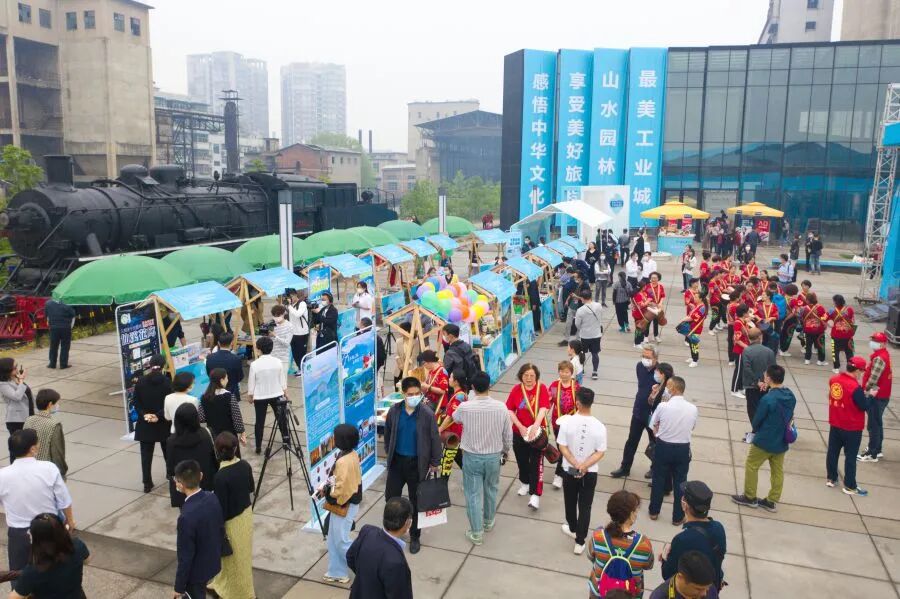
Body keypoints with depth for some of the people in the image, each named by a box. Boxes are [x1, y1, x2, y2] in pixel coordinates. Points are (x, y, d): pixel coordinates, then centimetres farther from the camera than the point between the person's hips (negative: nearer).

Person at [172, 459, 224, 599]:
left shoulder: (187, 517, -34)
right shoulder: (212, 498, -12)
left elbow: (185, 557, -24)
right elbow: (221, 530, 3)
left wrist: (179, 586, -10)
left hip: (196, 570, -7)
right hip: (213, 562, 7)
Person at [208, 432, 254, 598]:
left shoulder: (220, 477, -29)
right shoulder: (245, 465, -10)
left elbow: (221, 507, -22)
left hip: (232, 521, -7)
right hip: (246, 514, 7)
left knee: (234, 557, 15)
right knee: (241, 555, 24)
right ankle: (223, 584, 46)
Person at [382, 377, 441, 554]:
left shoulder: (427, 414, -17)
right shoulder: (394, 410, -9)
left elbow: (435, 439, -8)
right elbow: (387, 432, 8)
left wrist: (435, 463, -4)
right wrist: (388, 452, 13)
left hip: (418, 463, -2)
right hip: (396, 461, 2)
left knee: (416, 502, 11)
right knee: (391, 497, 13)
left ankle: (415, 536, 31)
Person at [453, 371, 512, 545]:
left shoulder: (464, 407, -17)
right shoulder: (501, 407, -15)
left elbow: (455, 418, 8)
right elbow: (508, 434, -4)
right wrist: (506, 451, 15)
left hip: (472, 457, -2)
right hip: (494, 456, 2)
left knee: (473, 494, 9)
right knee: (491, 490, 23)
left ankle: (476, 533, 14)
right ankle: (488, 522, 41)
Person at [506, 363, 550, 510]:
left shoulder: (542, 388, -10)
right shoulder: (516, 389, -4)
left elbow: (543, 409, -20)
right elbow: (510, 410, -4)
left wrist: (534, 427, -32)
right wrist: (520, 426, -16)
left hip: (537, 432, -3)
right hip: (519, 432, 3)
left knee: (536, 463, -5)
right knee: (522, 460, 18)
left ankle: (535, 495, -2)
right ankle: (525, 483, 42)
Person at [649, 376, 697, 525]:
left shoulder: (663, 406, -17)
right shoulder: (692, 408, -10)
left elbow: (654, 426, -3)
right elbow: (692, 427, 7)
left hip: (663, 447, -1)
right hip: (683, 449, 1)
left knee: (658, 480, 16)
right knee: (680, 482, 15)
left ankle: (654, 511, 29)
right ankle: (678, 517, 25)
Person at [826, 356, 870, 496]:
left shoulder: (833, 379, -5)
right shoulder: (855, 387, -25)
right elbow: (864, 406, -17)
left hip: (835, 425, 6)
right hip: (852, 428, -6)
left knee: (832, 452, 16)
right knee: (850, 457, 6)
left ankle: (831, 478, 28)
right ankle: (850, 486, 15)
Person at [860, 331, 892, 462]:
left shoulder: (879, 358, -22)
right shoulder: (883, 354, 10)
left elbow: (873, 377, -26)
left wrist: (866, 390, -14)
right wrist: (869, 389, 8)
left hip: (876, 396, -10)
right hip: (880, 395, 10)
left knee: (873, 425, -2)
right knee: (877, 423, 19)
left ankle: (872, 454, 5)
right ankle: (877, 450, 30)